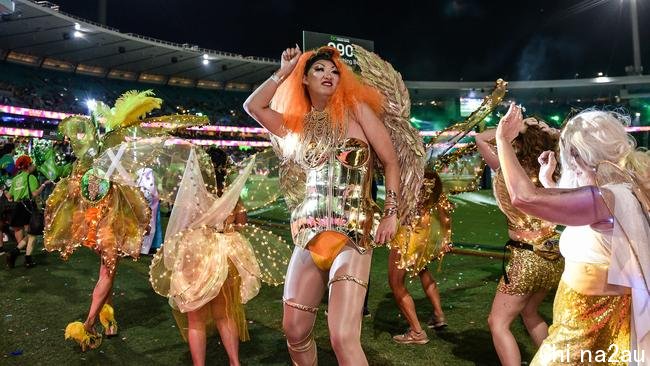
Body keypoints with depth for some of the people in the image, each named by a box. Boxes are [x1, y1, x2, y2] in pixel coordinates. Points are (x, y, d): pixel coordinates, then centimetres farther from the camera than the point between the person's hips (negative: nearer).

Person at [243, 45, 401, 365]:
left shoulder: (356, 109, 3)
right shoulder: (298, 124, 15)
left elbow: (390, 161, 2)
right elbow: (253, 106, 7)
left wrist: (391, 213, -6)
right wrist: (283, 72, 10)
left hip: (353, 235, -4)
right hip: (310, 235, 5)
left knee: (343, 337, -15)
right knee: (294, 331, 9)